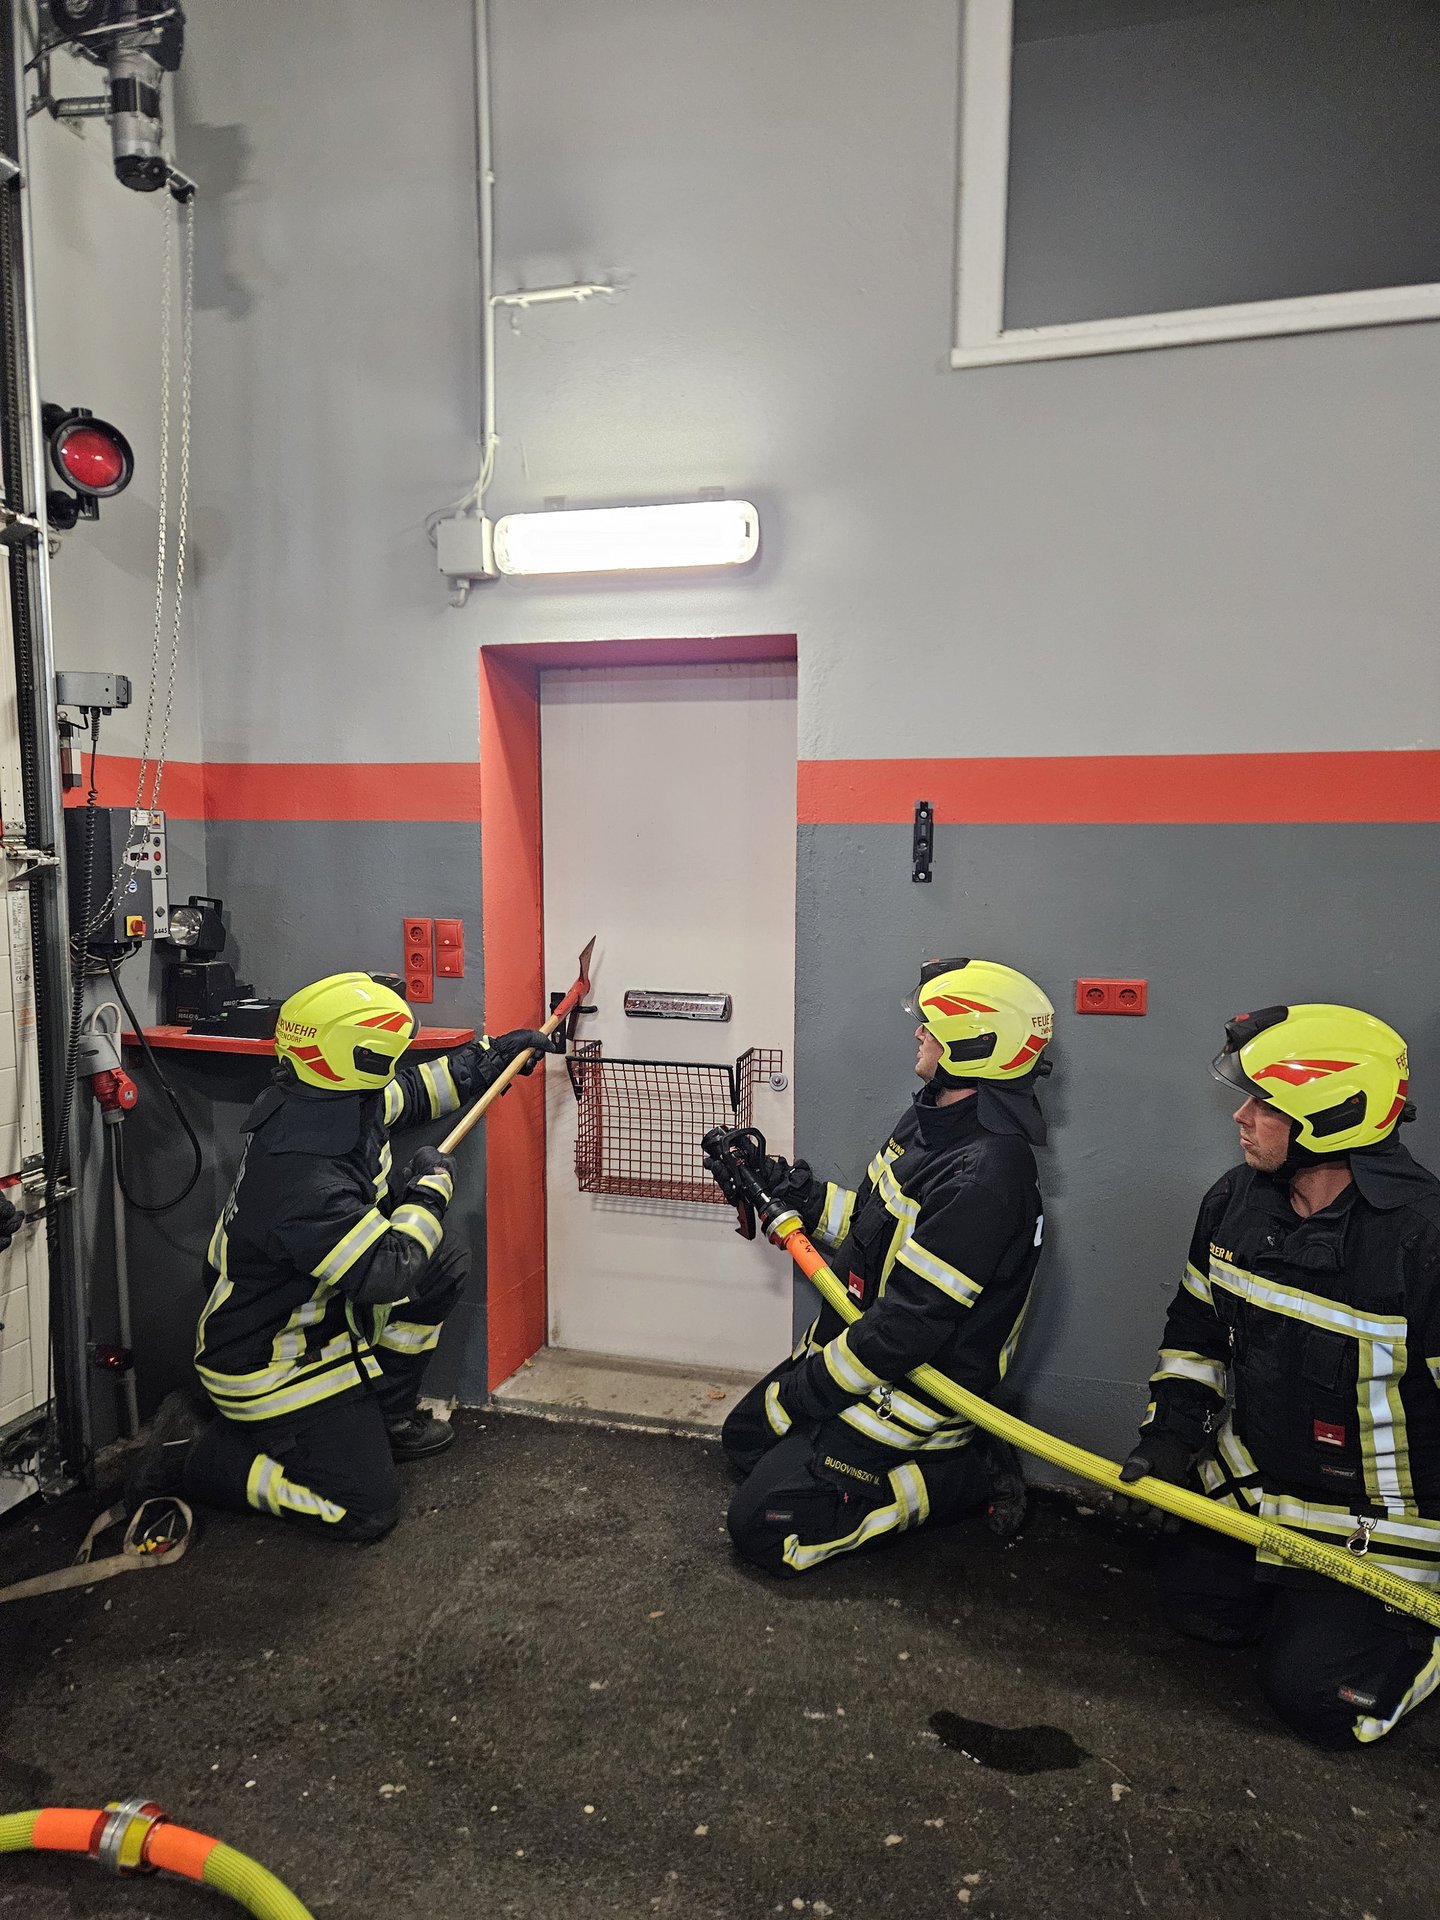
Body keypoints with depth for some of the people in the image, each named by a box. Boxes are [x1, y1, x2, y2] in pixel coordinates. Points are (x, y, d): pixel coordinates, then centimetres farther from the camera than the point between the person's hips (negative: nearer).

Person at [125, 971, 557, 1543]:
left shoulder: (321, 1102, -10)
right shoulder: (305, 1179, -38)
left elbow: (407, 1093, 11)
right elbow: (390, 1271, -32)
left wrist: (491, 1055, 13)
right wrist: (430, 1186, -18)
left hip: (316, 1317, 9)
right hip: (269, 1365, -9)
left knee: (445, 1263, 5)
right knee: (365, 1510, -3)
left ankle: (385, 1415, 19)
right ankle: (191, 1451, 6)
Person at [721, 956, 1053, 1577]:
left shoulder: (983, 1176, -31)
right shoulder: (928, 1117, 1)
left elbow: (911, 1323, -29)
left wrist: (812, 1385, -18)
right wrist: (795, 1191, 3)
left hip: (914, 1383, -10)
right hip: (855, 1344, 10)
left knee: (763, 1524, -8)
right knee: (746, 1436, 21)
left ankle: (955, 1478, 3)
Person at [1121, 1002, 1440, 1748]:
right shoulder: (1235, 1200, -7)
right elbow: (1196, 1323, 8)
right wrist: (1173, 1428, 0)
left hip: (1378, 1528, -6)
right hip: (1251, 1490, 7)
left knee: (1313, 1697, -5)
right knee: (1194, 1604, 13)